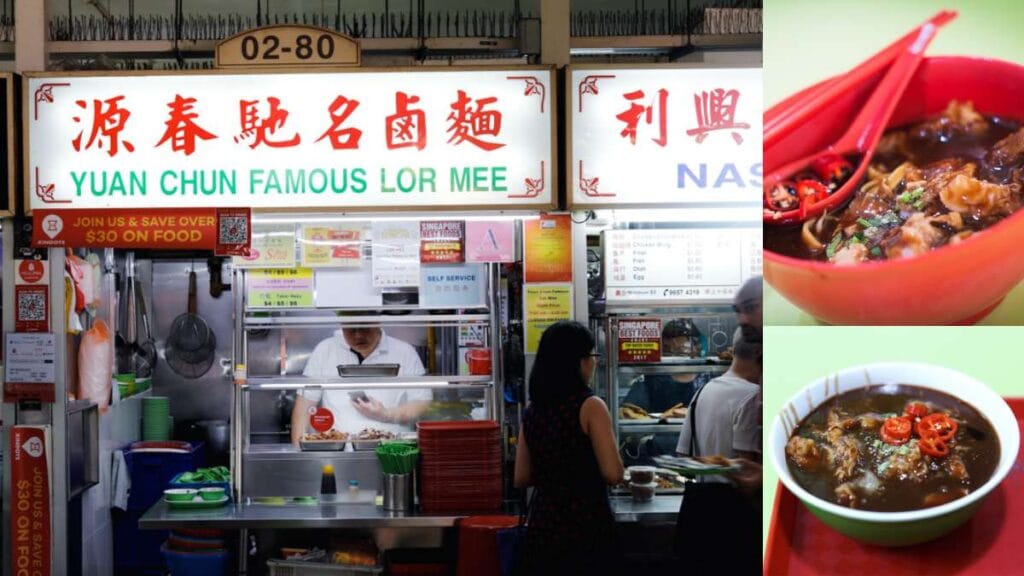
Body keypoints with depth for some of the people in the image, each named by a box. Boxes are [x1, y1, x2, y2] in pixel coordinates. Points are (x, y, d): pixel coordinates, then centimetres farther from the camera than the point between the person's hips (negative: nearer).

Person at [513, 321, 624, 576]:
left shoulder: (532, 411, 5)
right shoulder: (590, 407, -12)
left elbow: (521, 478, 9)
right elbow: (613, 474, -16)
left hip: (543, 525, 5)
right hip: (585, 526, -5)